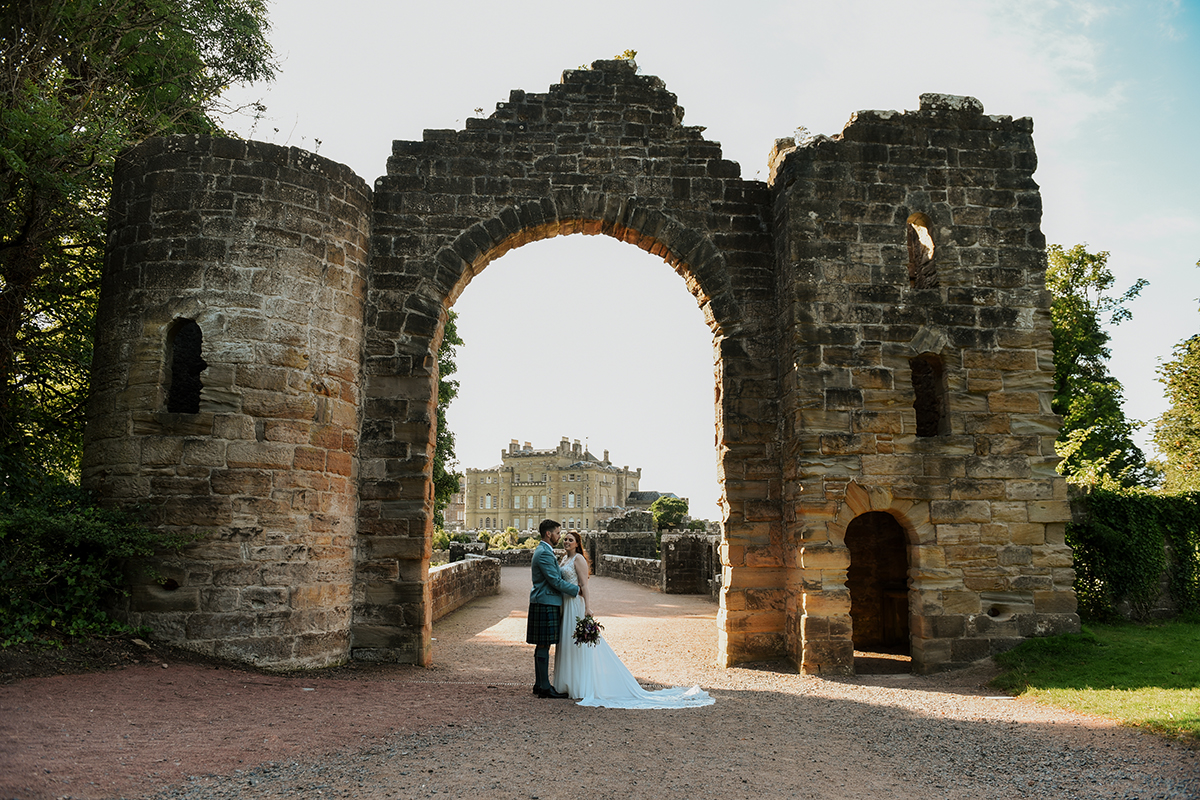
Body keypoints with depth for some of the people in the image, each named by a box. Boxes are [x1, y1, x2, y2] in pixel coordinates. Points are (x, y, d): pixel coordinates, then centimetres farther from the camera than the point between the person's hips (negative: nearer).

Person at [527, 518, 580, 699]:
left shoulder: (543, 551, 17)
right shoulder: (544, 553, -17)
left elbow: (556, 575, 21)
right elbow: (556, 581, -19)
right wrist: (576, 589, -9)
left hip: (544, 603, 11)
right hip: (546, 604, -11)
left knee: (542, 645, 14)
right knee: (544, 645, -6)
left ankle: (539, 684, 20)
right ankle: (544, 687, -2)